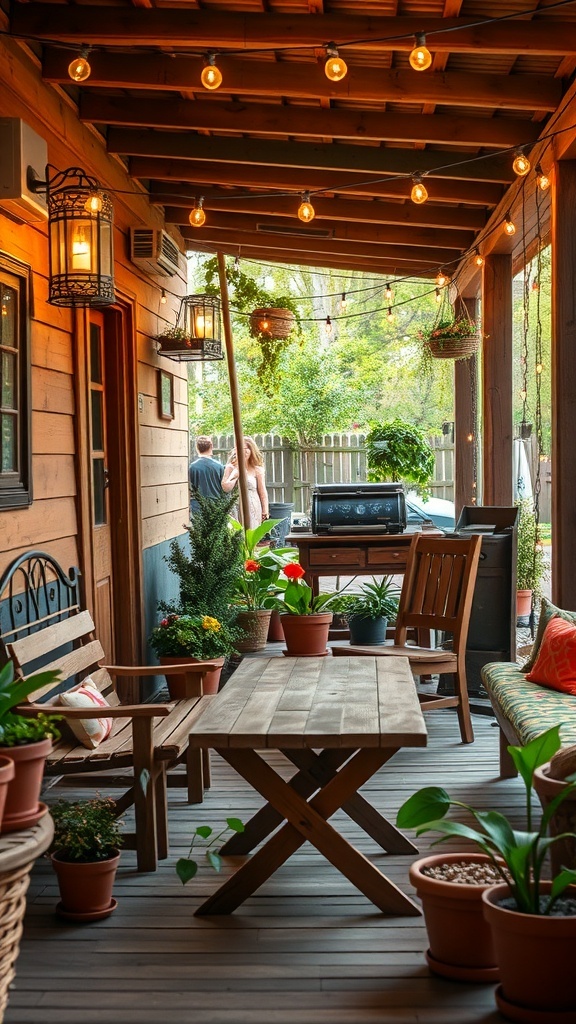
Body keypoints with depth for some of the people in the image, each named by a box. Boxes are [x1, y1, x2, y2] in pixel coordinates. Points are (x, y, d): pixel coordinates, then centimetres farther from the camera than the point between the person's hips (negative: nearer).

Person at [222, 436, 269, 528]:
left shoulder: (257, 470, 7)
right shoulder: (230, 468, 8)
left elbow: (262, 493, 7)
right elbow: (225, 488, -4)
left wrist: (265, 512, 3)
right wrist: (235, 474, -4)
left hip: (253, 510, 0)